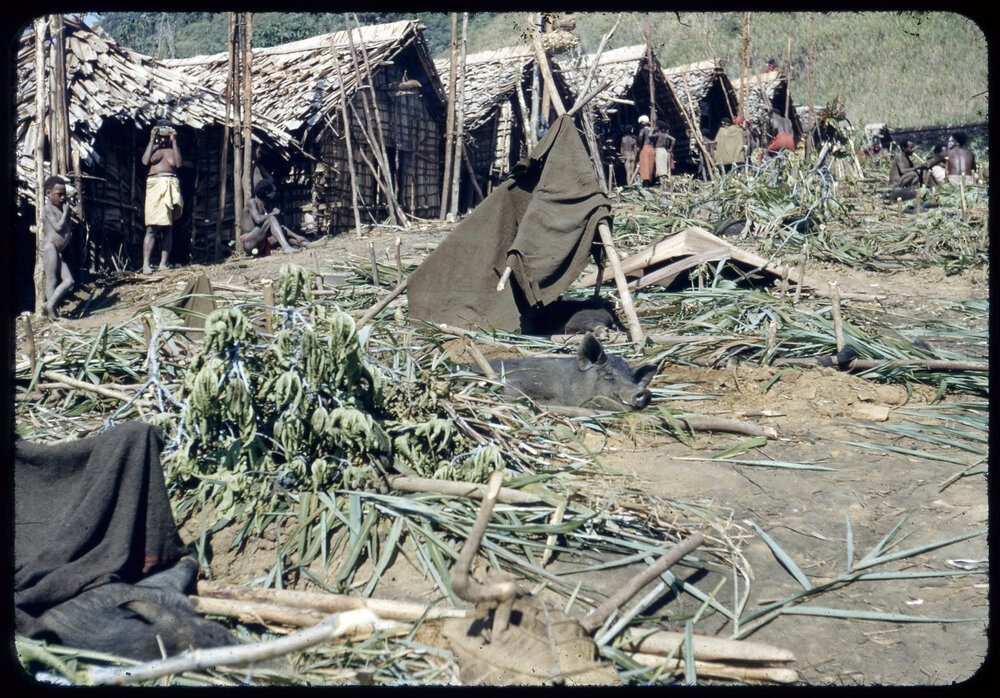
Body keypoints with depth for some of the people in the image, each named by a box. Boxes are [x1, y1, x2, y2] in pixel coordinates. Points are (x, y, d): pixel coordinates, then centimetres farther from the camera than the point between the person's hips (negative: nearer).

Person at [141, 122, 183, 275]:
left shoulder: (174, 148, 15)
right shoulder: (153, 147, 15)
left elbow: (178, 164, -5)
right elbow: (145, 161, -4)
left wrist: (174, 142, -5)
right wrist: (152, 140, -1)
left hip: (171, 186, 1)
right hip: (154, 185, -1)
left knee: (167, 227, 1)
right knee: (152, 226, -11)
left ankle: (163, 263, 2)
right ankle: (145, 264, -14)